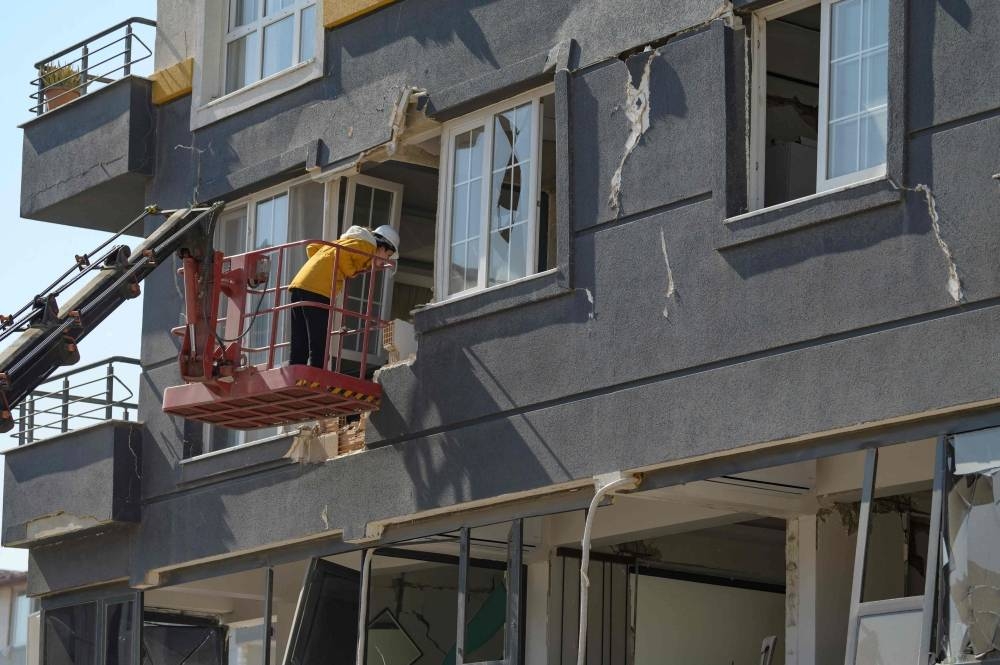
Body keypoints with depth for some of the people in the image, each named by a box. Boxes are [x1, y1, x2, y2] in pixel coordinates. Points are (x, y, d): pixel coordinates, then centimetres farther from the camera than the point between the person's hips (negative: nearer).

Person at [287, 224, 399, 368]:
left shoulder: (347, 241, 32)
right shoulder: (368, 246, 5)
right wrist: (350, 273, 1)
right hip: (317, 292, -8)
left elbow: (312, 247, 29)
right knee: (318, 348, -10)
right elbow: (341, 254, -13)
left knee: (298, 347, 4)